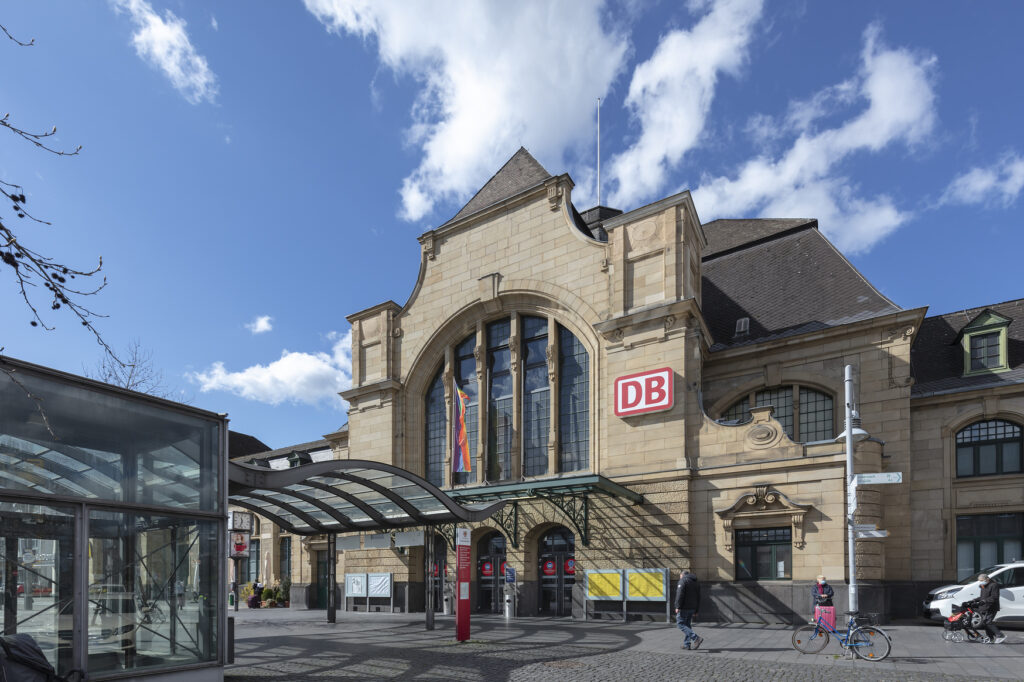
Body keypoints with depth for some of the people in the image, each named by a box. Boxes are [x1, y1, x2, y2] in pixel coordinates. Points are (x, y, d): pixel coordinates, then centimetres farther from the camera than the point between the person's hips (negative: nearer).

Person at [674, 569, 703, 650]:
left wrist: (678, 607, -18)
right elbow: (698, 598, 19)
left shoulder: (683, 580, -5)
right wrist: (696, 611, 21)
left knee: (680, 624, -7)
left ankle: (696, 638, -19)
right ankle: (687, 644, 11)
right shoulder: (695, 583, 19)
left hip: (684, 608, -8)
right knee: (687, 625, 15)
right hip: (692, 608, 8)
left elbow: (680, 594, -17)